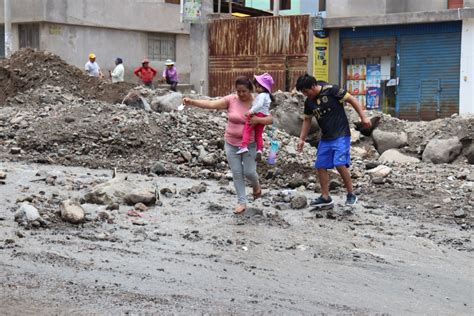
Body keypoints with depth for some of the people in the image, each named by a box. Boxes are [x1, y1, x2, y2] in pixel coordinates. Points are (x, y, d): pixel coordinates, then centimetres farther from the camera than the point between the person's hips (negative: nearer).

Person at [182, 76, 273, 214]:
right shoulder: (231, 100, -10)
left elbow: (271, 119, -12)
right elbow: (210, 104, -18)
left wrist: (258, 120, -31)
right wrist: (191, 102, -30)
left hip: (249, 144, -2)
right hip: (231, 144, 2)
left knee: (249, 172, 2)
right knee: (237, 173, 6)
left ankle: (256, 185, 38)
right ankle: (242, 202, 18)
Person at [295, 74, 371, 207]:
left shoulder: (331, 91, -15)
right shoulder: (309, 102, 5)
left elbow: (352, 100, -10)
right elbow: (307, 120, 18)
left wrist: (363, 117, -13)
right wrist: (302, 139, 15)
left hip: (341, 135, -7)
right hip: (325, 138, 7)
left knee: (340, 164, -18)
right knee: (320, 166, 4)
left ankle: (351, 195, -2)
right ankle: (325, 197, 15)